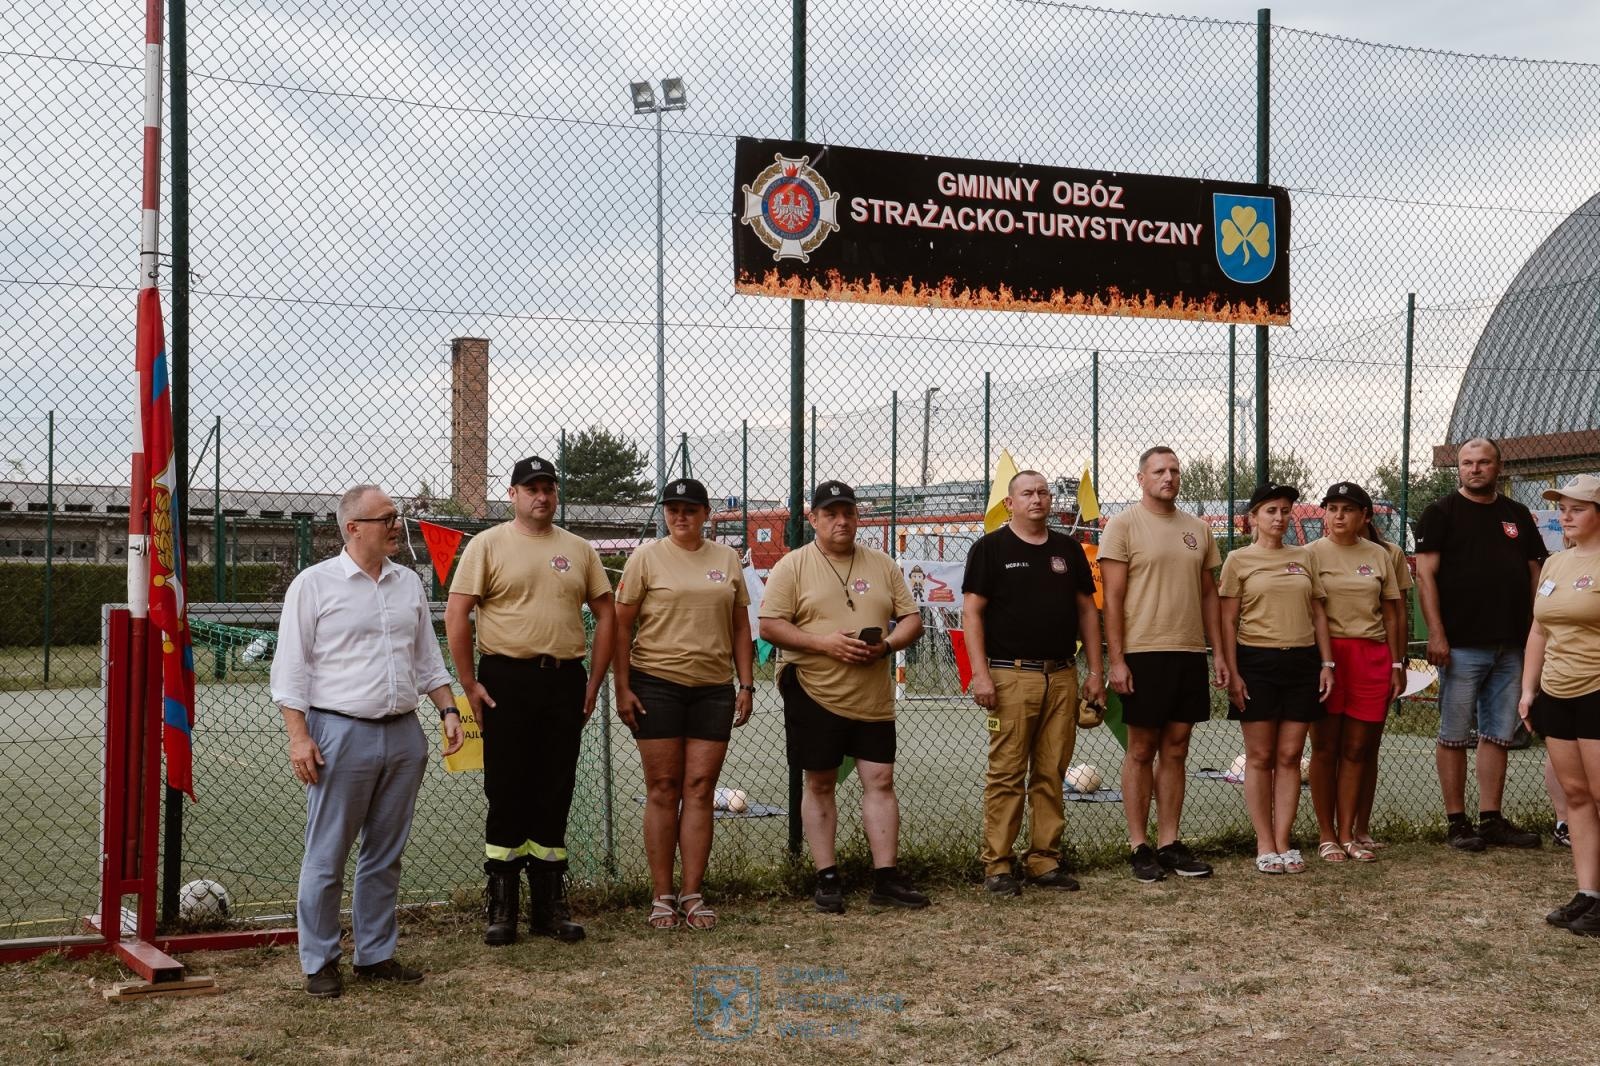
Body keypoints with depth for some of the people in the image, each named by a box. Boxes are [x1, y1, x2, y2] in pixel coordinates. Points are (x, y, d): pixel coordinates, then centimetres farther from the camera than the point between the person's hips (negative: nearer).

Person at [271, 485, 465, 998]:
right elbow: (290, 668, -5)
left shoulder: (409, 583, 13)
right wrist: (298, 736, -12)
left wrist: (448, 710, 10)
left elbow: (428, 658, 20)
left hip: (403, 734, 5)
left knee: (385, 856, 11)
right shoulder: (314, 584, -4)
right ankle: (320, 963, 11)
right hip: (341, 733, -5)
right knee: (326, 858, 1)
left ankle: (377, 955, 21)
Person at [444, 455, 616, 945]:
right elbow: (456, 615, -4)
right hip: (507, 681, -3)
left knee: (555, 796, 8)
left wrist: (594, 681, 5)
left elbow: (605, 613, 12)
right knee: (507, 795, 1)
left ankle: (550, 905, 17)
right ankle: (502, 908, 10)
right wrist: (470, 684, -9)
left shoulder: (578, 549, 11)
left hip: (565, 683, 3)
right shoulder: (488, 545, 0)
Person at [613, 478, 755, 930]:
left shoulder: (727, 558, 11)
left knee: (700, 790, 2)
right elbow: (620, 625, 0)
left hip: (713, 688, 3)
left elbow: (740, 626, 14)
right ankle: (662, 896, 7)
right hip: (656, 684, -3)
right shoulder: (647, 557, 0)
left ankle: (692, 894, 7)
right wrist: (621, 687, -7)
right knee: (663, 789, 0)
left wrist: (746, 684, 7)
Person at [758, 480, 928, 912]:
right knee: (820, 785, 5)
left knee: (880, 781, 2)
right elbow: (769, 626, -8)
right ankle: (827, 878, 13)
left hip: (873, 697, 3)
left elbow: (911, 619, 9)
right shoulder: (793, 566, -2)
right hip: (813, 693, -3)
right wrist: (823, 641, -19)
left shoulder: (882, 565, 10)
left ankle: (886, 877, 7)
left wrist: (886, 643, -12)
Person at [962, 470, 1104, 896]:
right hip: (1011, 676, -4)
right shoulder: (991, 548, 1)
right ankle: (998, 864, 2)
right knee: (1006, 773, -4)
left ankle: (1045, 860, 14)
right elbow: (971, 612, -4)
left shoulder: (1068, 549, 15)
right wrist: (980, 673, -12)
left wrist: (1095, 670, 10)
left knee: (1051, 773, 7)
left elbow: (1087, 609, 17)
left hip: (1062, 676, 5)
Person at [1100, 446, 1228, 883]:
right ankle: (1139, 847, 7)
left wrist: (1219, 651, 10)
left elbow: (1208, 594, 16)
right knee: (1141, 750, 1)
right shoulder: (1123, 526, -4)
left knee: (1175, 750, 9)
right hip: (1143, 654, -5)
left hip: (1190, 654, 5)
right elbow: (1112, 598, -8)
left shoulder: (1197, 529, 12)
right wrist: (1116, 660, -13)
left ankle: (1169, 843, 15)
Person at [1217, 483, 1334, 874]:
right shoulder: (1239, 560, 1)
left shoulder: (1304, 558, 13)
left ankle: (1283, 844, 8)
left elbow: (1318, 613, 14)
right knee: (1260, 757, 1)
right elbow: (1228, 620, -2)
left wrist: (1326, 663, 6)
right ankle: (1265, 846, 6)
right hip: (1257, 661, -3)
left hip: (1302, 662, 3)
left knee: (1289, 757, 4)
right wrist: (1232, 672, -9)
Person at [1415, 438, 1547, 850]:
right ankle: (1457, 823, 6)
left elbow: (1534, 573, 17)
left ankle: (1491, 821, 15)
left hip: (1511, 646, 5)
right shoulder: (1441, 513, 0)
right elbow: (1425, 575, -7)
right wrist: (1436, 634, -15)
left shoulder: (1517, 515, 14)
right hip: (1462, 646, -5)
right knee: (1454, 736, 0)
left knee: (1499, 736, 8)